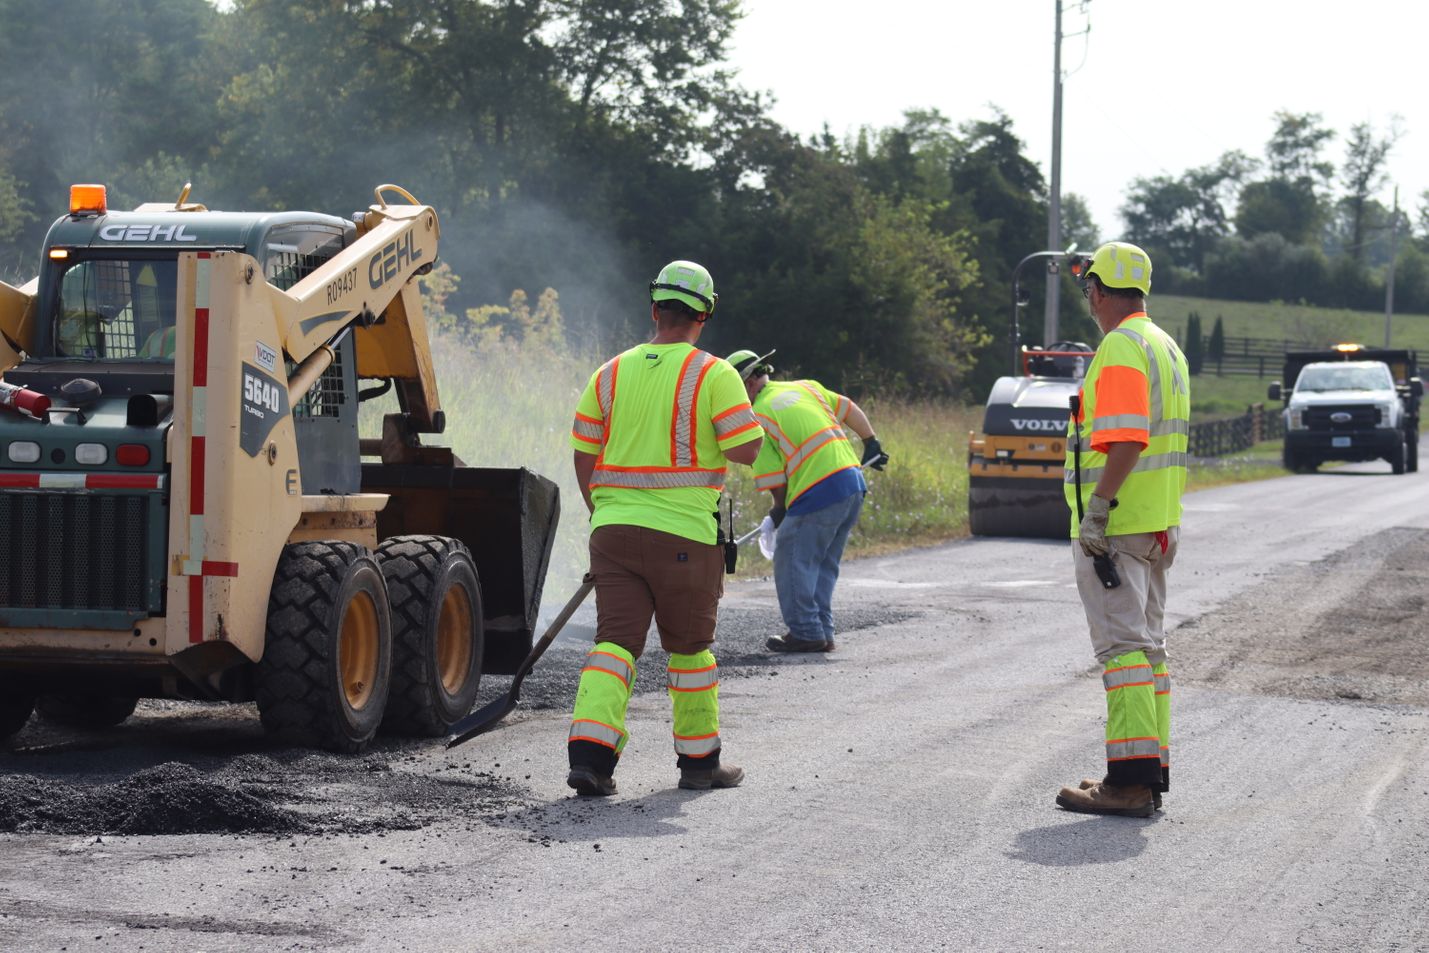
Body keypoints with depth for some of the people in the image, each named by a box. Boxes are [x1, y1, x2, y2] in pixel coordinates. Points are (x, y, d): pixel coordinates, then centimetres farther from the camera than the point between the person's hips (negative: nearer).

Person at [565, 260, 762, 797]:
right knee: (689, 647, 11)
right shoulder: (713, 375, -6)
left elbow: (583, 456, 11)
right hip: (684, 532, -3)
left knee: (615, 641, 1)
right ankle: (699, 760, 22)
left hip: (614, 527, 3)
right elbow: (745, 450, -10)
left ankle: (589, 751, -16)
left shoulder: (611, 374, 8)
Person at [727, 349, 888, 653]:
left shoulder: (759, 416, -4)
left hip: (819, 492, -8)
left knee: (793, 561, 2)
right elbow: (851, 411, 23)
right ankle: (822, 632, 20)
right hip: (854, 482, 8)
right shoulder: (806, 387, 16)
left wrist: (779, 509, 14)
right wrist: (872, 444, 38)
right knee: (823, 564, 17)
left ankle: (806, 632, 4)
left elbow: (773, 478, -4)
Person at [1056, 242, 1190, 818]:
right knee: (1147, 644, 14)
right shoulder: (1165, 347, 17)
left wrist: (1097, 508, -24)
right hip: (1159, 523, 10)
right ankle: (1152, 771, 17)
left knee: (1122, 644, -11)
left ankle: (1130, 780, -14)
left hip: (1116, 526, -10)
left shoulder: (1122, 348, -15)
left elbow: (1126, 440, -25)